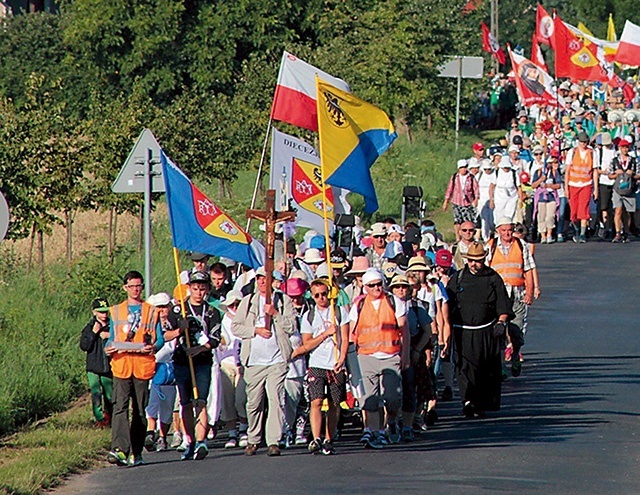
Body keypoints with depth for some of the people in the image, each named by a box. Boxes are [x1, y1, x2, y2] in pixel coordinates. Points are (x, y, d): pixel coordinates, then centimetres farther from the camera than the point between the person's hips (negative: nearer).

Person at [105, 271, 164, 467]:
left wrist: (153, 347, -13)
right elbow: (112, 338, 18)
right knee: (120, 406, -16)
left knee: (140, 410, 3)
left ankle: (136, 452, 11)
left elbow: (160, 338, 8)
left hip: (143, 365, 0)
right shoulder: (116, 311, 17)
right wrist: (108, 348, -4)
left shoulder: (151, 311, 12)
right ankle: (119, 449, -28)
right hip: (121, 365, 0)